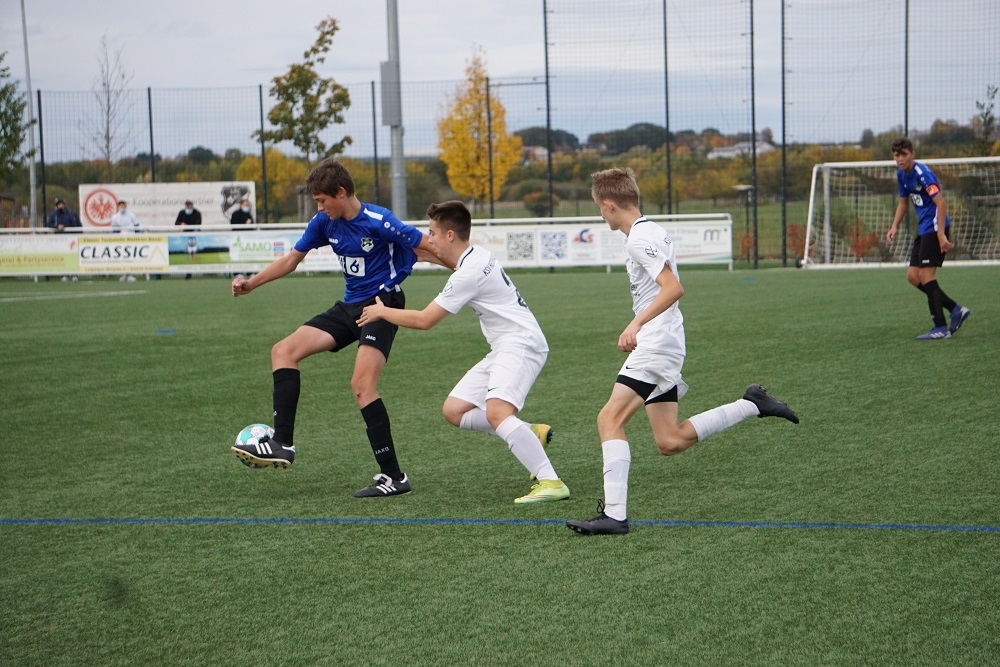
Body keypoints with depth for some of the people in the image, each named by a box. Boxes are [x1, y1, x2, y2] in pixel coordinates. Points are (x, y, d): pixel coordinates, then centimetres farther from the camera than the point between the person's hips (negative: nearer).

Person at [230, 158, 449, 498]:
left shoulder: (379, 222, -18)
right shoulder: (324, 222, 4)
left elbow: (428, 248, -12)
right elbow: (291, 259, 16)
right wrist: (251, 283, 10)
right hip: (349, 307, 8)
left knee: (362, 385, -22)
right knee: (283, 351, -1)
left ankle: (393, 476, -14)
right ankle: (282, 444, -6)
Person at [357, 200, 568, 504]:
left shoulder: (468, 273, -18)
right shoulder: (476, 255, 11)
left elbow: (424, 320, -12)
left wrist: (382, 311, 2)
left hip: (521, 343, -10)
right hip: (504, 349, 10)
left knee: (496, 412, -31)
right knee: (454, 411, 7)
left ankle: (550, 482, -33)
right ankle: (531, 434, 9)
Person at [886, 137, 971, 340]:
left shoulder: (922, 173, -17)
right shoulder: (902, 174, 11)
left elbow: (941, 203, -22)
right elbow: (903, 203, 25)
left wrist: (941, 235, -26)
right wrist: (894, 227, 11)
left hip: (935, 227, -10)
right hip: (923, 229, 10)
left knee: (925, 275, -12)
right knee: (913, 276, 6)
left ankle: (940, 328, -8)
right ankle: (956, 310, 12)